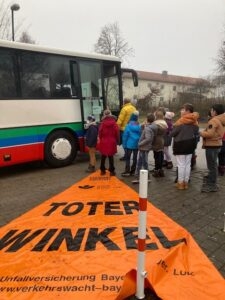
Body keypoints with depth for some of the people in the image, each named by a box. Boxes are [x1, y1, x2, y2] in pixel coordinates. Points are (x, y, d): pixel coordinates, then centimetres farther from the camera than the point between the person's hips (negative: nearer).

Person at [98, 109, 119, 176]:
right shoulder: (114, 123, -6)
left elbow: (100, 133, -2)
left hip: (103, 142, 1)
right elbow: (117, 133, -4)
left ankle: (102, 170, 20)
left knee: (103, 157, 13)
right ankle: (112, 171, 8)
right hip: (112, 142, -1)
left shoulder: (102, 123, -6)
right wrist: (116, 141, 9)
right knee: (111, 157, 5)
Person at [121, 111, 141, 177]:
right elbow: (141, 135, 5)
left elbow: (125, 136, -10)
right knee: (135, 158, 11)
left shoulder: (128, 126, -12)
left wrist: (124, 144, -3)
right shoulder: (139, 126, -1)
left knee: (127, 158, 4)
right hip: (136, 145, 4)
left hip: (129, 145, -4)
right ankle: (132, 171, 17)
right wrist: (139, 143, 13)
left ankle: (127, 171, 1)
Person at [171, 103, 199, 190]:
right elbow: (196, 133, 13)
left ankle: (180, 183, 7)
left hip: (180, 144, -7)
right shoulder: (194, 121, 3)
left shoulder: (181, 121, -18)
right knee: (188, 164, 11)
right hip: (190, 144, 7)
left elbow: (172, 133, -13)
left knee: (181, 165, 1)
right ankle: (186, 182, 19)